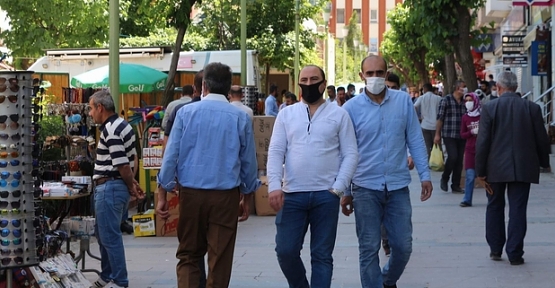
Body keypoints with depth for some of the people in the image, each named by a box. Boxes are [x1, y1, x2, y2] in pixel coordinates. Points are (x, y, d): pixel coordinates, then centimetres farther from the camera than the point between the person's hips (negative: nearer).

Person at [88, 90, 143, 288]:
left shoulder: (111, 130, -19)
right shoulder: (120, 124, 14)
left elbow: (122, 165, -21)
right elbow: (132, 159, 17)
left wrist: (131, 186, -7)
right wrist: (132, 183, 8)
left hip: (109, 188, -11)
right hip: (110, 187, 11)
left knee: (110, 236, -3)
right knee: (103, 233, 19)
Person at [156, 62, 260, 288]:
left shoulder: (185, 113, -2)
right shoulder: (240, 118, -1)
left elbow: (171, 156, -1)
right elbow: (248, 161, 7)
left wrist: (162, 195, 5)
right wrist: (247, 197, 20)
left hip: (191, 193, 0)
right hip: (225, 195, 0)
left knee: (188, 256, 12)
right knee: (220, 260, 7)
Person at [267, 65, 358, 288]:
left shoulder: (339, 114, 5)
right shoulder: (286, 114, 9)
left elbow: (350, 154, 2)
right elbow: (275, 152, 4)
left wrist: (338, 188, -8)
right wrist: (274, 186, -9)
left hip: (326, 195, -1)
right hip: (292, 194, 2)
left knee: (322, 255, 3)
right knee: (285, 251, 0)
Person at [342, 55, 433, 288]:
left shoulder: (404, 101, 0)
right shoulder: (351, 108, -4)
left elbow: (415, 140, 4)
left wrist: (425, 175, 0)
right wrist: (344, 191, 4)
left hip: (398, 186, 2)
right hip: (365, 188, -2)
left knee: (403, 246, 7)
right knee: (369, 248, 1)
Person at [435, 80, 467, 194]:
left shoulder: (465, 102, 11)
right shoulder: (446, 100, -4)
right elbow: (440, 118, -4)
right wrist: (437, 134, -7)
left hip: (461, 136, 5)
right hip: (449, 135, -5)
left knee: (459, 160, 4)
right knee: (452, 156, -16)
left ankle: (456, 185, 13)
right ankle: (444, 179, 7)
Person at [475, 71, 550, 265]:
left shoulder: (489, 108, -7)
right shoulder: (532, 108, -3)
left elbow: (482, 142, -8)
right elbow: (542, 139, 3)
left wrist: (481, 170, -1)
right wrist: (544, 162, 18)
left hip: (496, 168, 0)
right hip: (523, 167, 0)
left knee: (495, 207, 16)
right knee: (517, 210, 3)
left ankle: (495, 249, 21)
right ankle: (514, 254, 2)